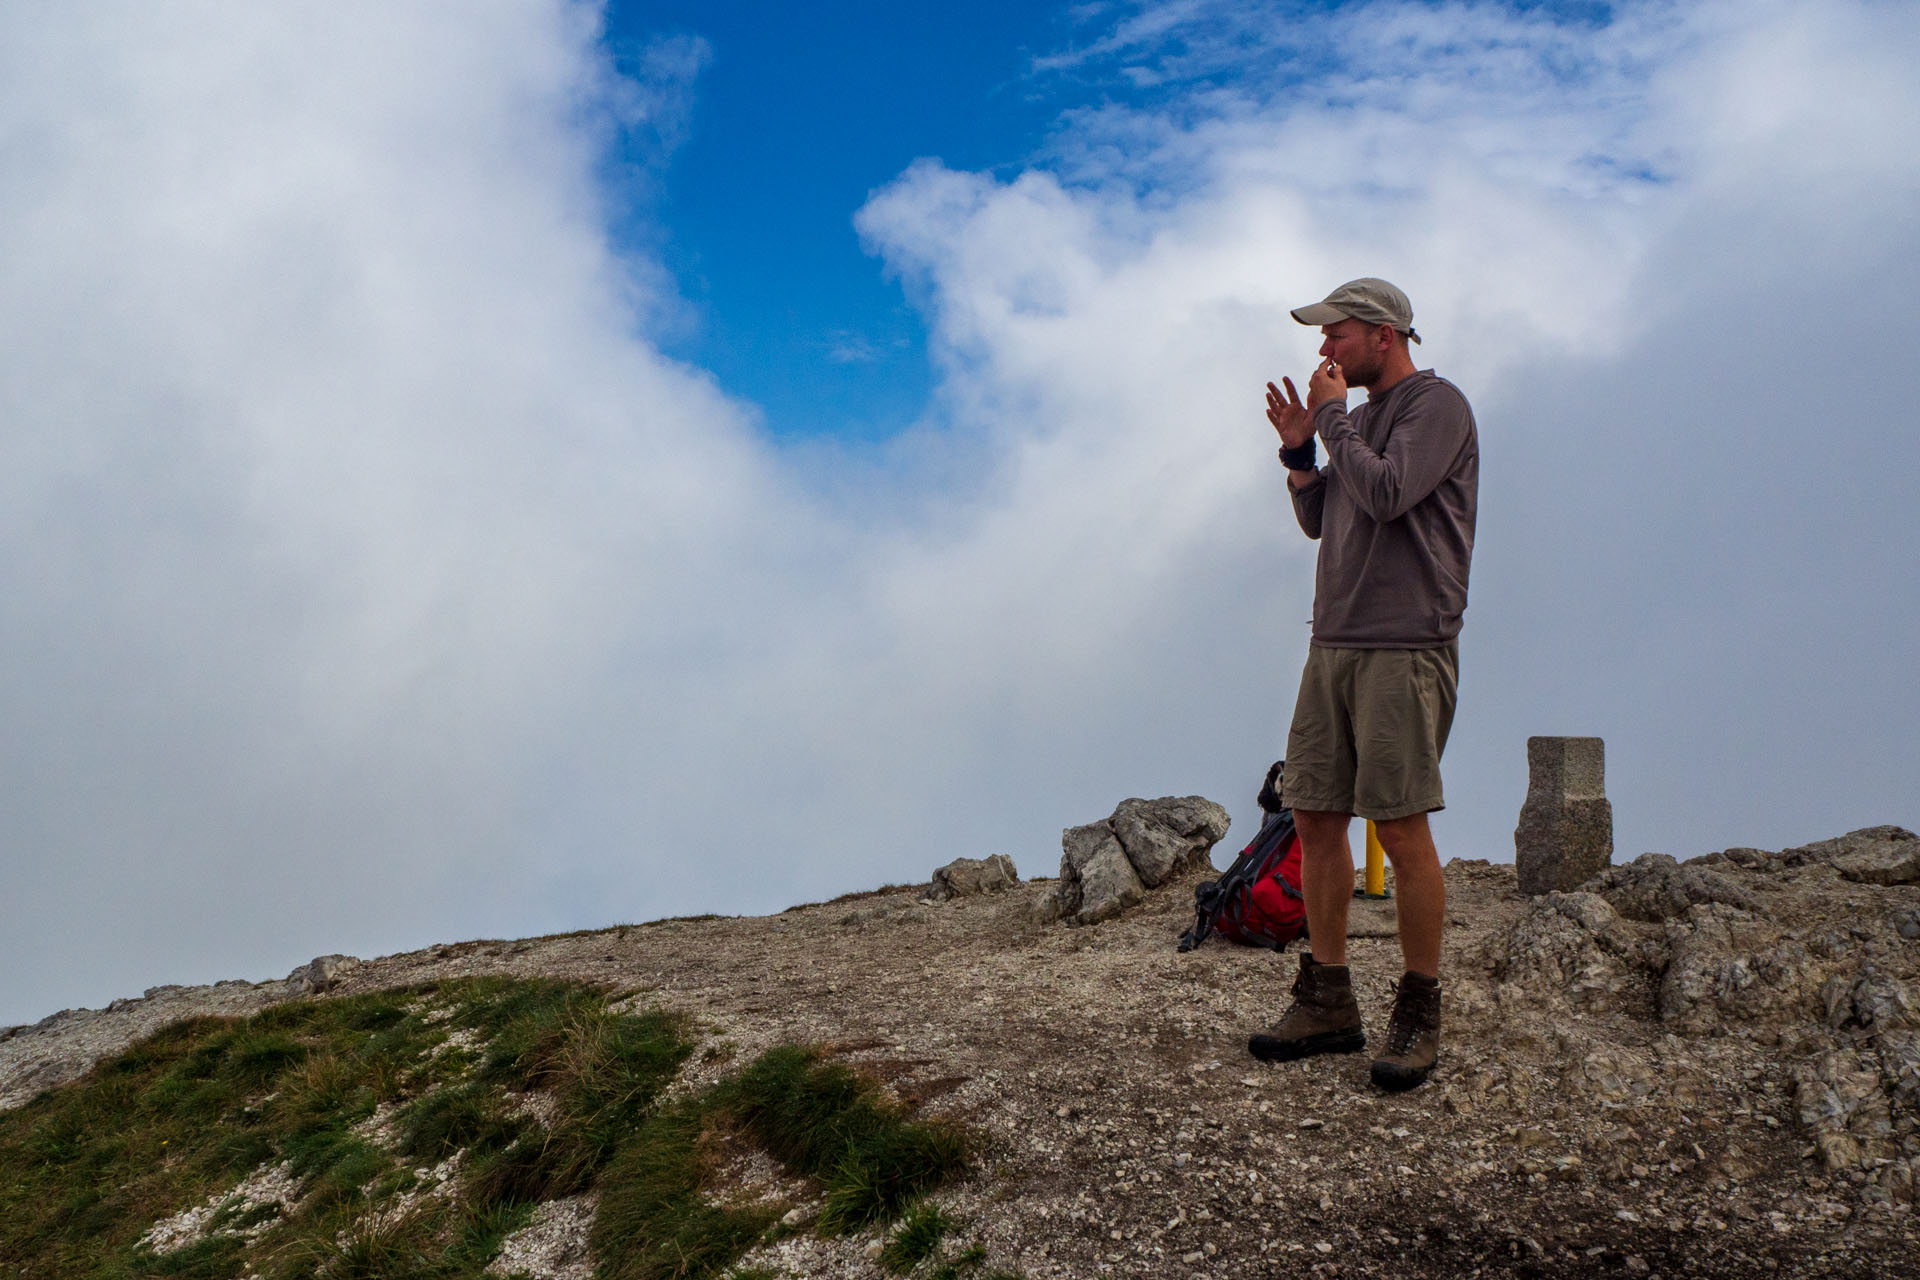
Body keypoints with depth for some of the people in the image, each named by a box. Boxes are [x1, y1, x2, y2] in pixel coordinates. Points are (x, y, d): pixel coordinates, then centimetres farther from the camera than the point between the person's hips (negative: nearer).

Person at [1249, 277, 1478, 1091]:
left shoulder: (1438, 406, -5)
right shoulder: (1359, 414, 19)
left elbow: (1386, 494, -19)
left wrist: (1333, 416, -6)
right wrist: (1297, 449, 8)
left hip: (1406, 648, -8)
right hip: (1335, 642, 8)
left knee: (1402, 831, -7)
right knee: (1314, 818, 5)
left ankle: (1419, 1015, 3)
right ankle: (1327, 1002, 14)